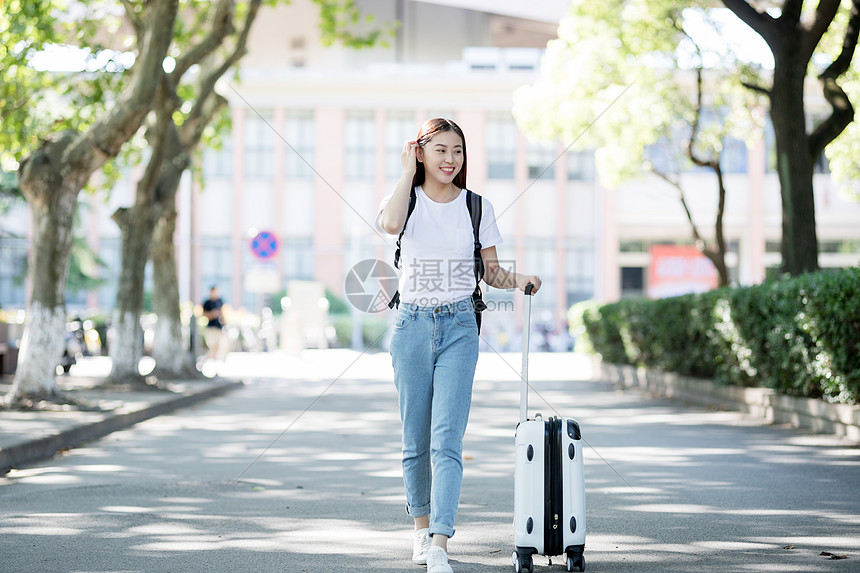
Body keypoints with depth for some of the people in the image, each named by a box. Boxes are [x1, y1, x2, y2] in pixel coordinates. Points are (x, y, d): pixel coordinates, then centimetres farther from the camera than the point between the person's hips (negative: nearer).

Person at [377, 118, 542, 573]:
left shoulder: (477, 207, 7)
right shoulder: (406, 199, 3)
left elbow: (490, 271, 12)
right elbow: (390, 224, -22)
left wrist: (516, 280, -9)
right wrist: (408, 173, -9)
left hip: (459, 326, 0)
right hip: (411, 325, 0)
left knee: (447, 438, -12)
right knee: (415, 440, 7)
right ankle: (422, 527, 26)